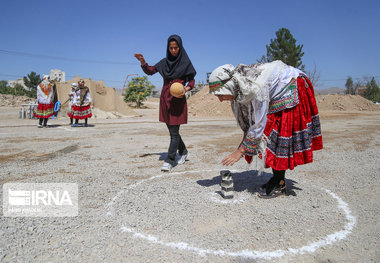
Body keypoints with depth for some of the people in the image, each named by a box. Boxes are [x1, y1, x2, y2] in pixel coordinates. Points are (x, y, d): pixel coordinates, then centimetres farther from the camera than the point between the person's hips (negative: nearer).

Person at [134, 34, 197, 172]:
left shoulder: (185, 62, -1)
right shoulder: (165, 62, 10)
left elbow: (192, 81, -1)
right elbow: (149, 71, 10)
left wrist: (185, 89, -21)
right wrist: (142, 61, -9)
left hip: (177, 100, -5)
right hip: (165, 99, 5)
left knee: (174, 132, -6)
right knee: (172, 130, 13)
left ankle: (170, 160, 1)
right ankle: (183, 152, 31)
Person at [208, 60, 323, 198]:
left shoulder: (256, 87, -37)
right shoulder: (239, 86, -11)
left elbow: (259, 125, -31)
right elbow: (248, 117, -1)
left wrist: (241, 151, -25)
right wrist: (245, 145, -4)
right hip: (278, 94, 8)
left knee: (280, 138, -11)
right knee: (270, 136, 4)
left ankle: (280, 185, -1)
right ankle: (277, 179, 13)